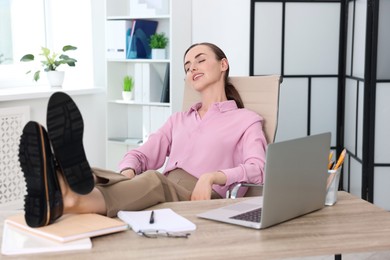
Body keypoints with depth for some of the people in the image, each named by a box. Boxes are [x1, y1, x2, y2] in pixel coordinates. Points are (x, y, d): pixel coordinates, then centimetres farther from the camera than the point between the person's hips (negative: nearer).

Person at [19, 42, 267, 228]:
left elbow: (258, 170, -3)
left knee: (153, 180, -38)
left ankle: (76, 201, -68)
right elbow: (141, 155, 19)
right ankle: (60, 188, -65)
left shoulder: (246, 119, 15)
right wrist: (127, 173, -6)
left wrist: (212, 177, -22)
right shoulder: (178, 119, 32)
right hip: (157, 193, 5)